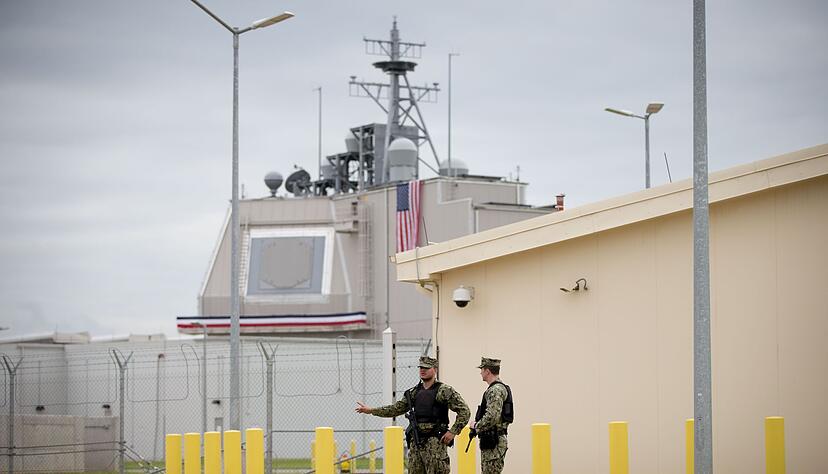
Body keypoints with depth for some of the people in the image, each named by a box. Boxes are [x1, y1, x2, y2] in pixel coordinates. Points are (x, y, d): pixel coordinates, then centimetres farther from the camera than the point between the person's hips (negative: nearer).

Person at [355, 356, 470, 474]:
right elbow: (397, 409, 23)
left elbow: (464, 411, -7)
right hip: (416, 442, 6)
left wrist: (453, 432, -13)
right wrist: (371, 410, 20)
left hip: (435, 442, -6)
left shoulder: (444, 391, -4)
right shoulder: (414, 392, 15)